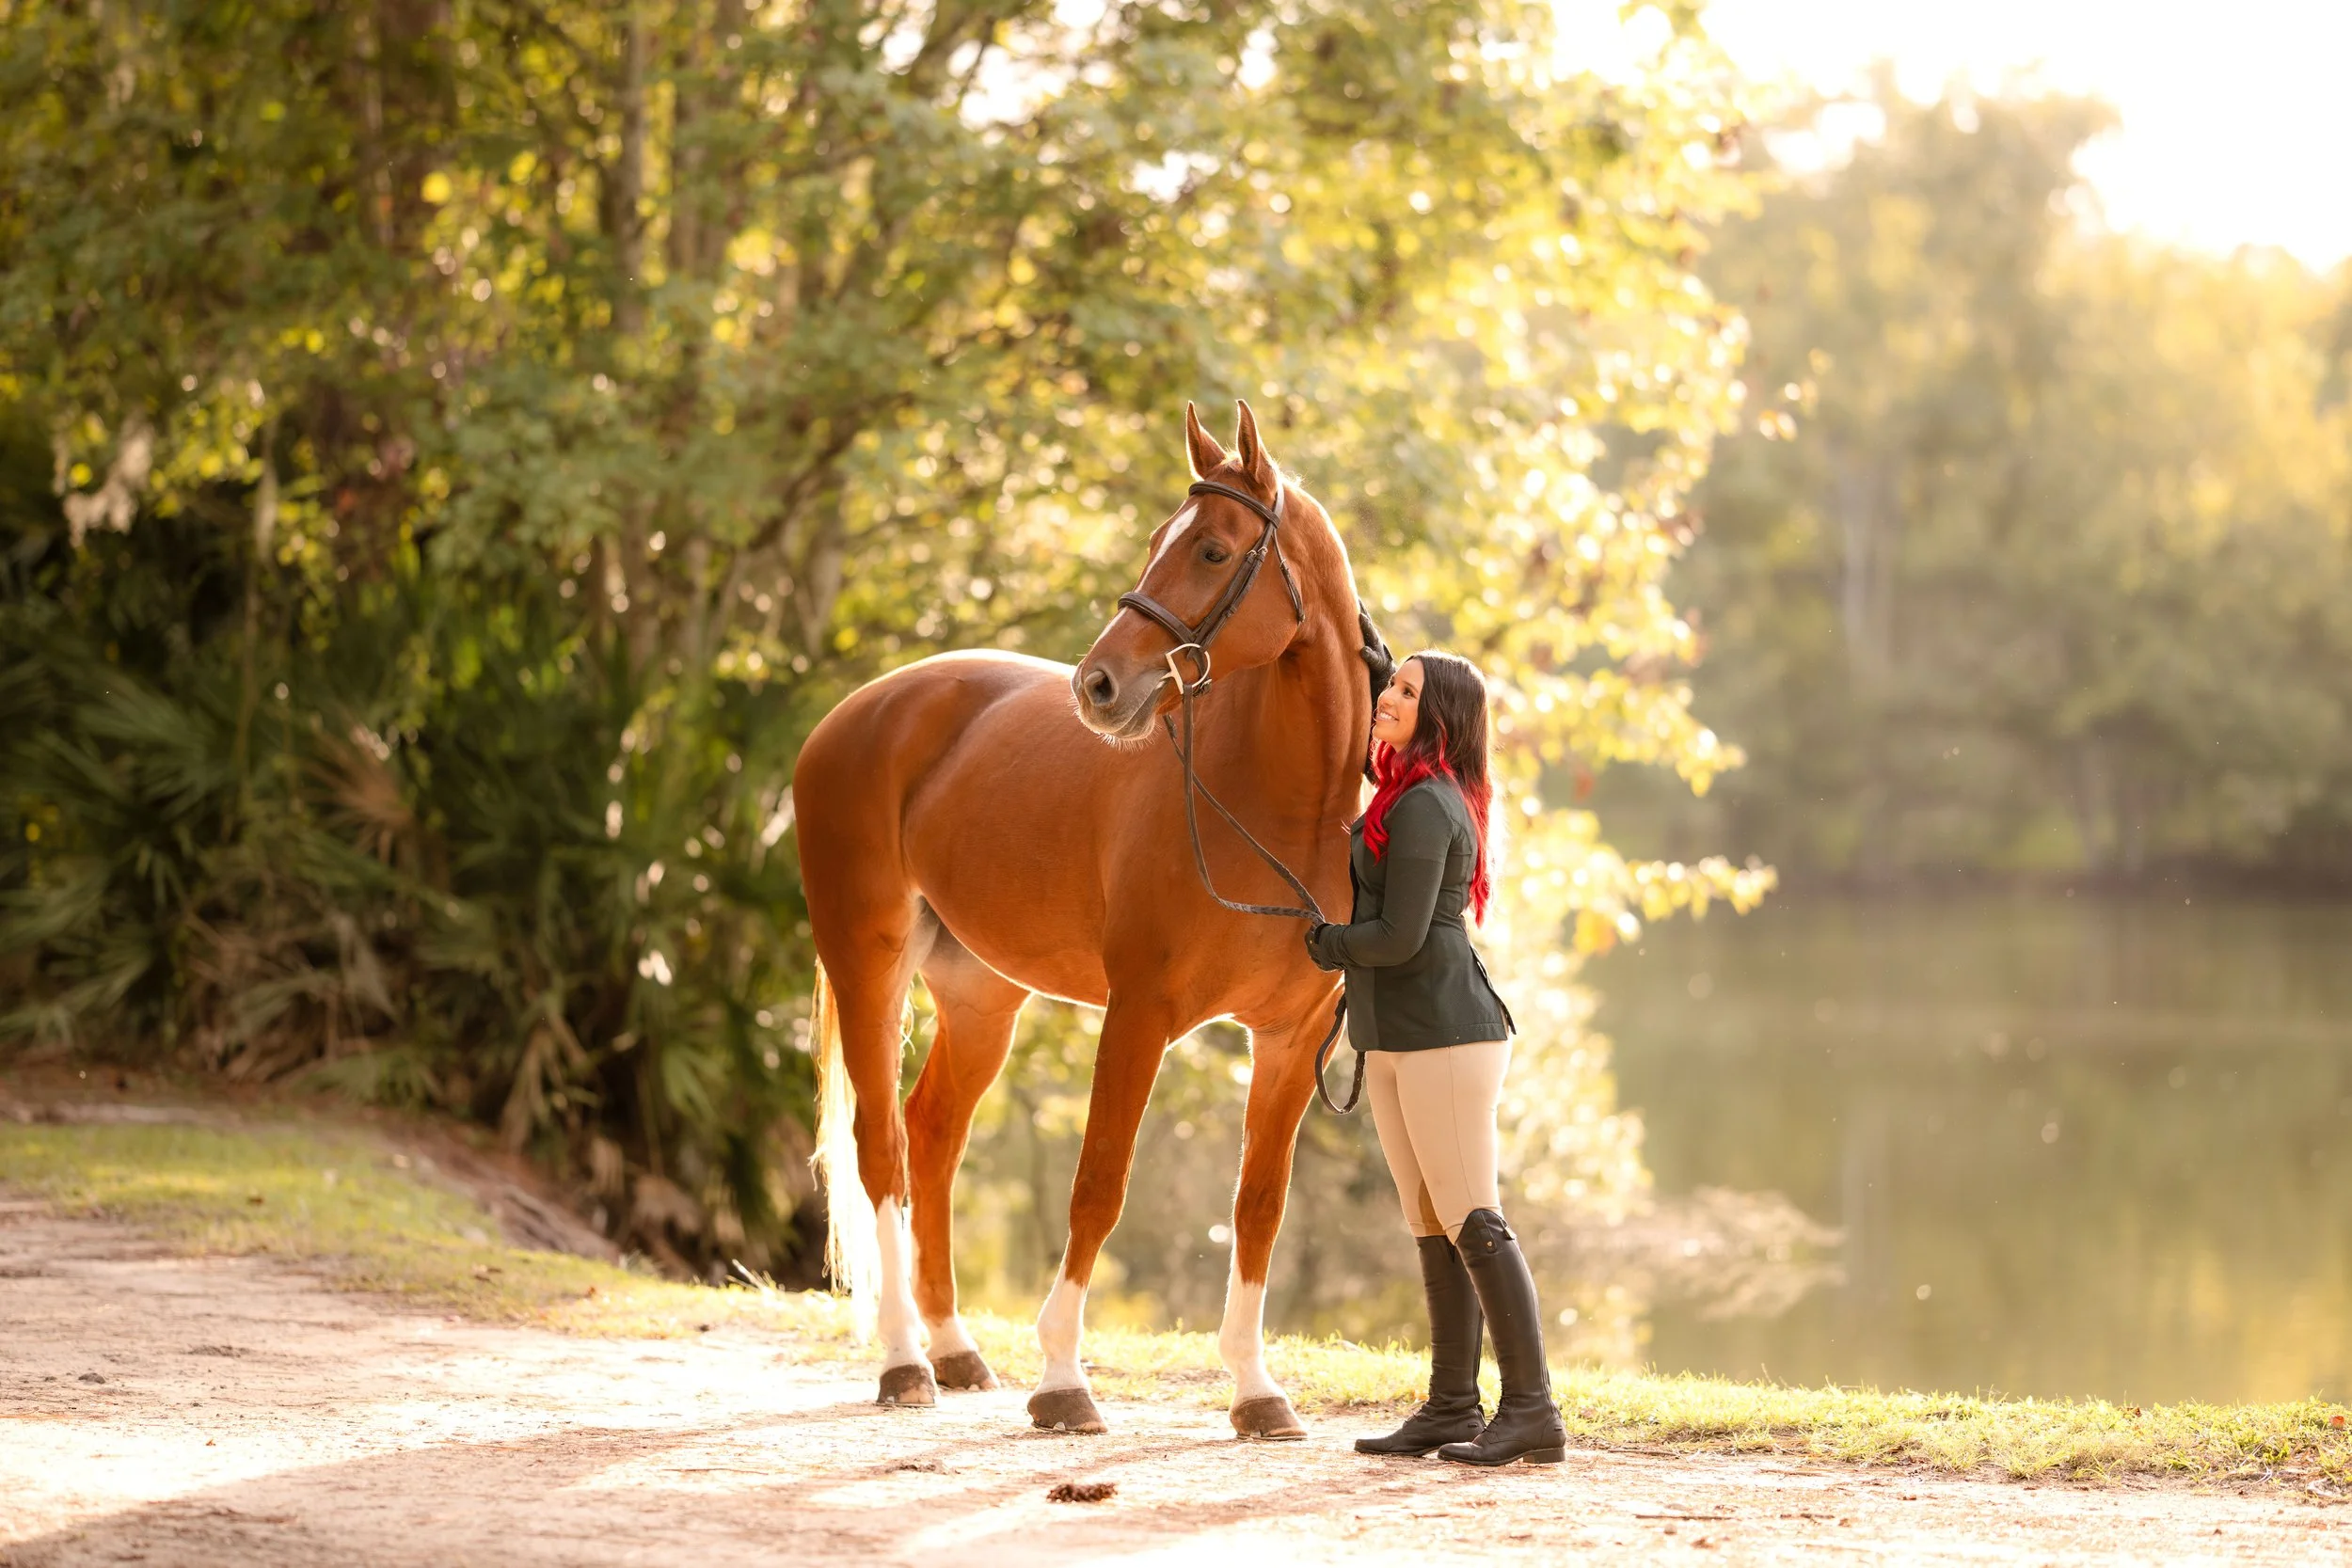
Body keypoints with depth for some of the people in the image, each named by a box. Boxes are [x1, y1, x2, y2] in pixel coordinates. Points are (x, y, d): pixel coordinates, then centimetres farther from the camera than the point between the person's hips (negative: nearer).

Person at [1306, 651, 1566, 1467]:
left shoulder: (1425, 805, -14)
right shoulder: (1403, 797, 18)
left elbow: (1398, 936, -18)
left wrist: (1322, 943, -3)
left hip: (1444, 1032, -11)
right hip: (1395, 1039, 11)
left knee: (1472, 1222, -11)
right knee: (1434, 1230, 12)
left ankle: (1532, 1409, -11)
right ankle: (1452, 1406, 16)